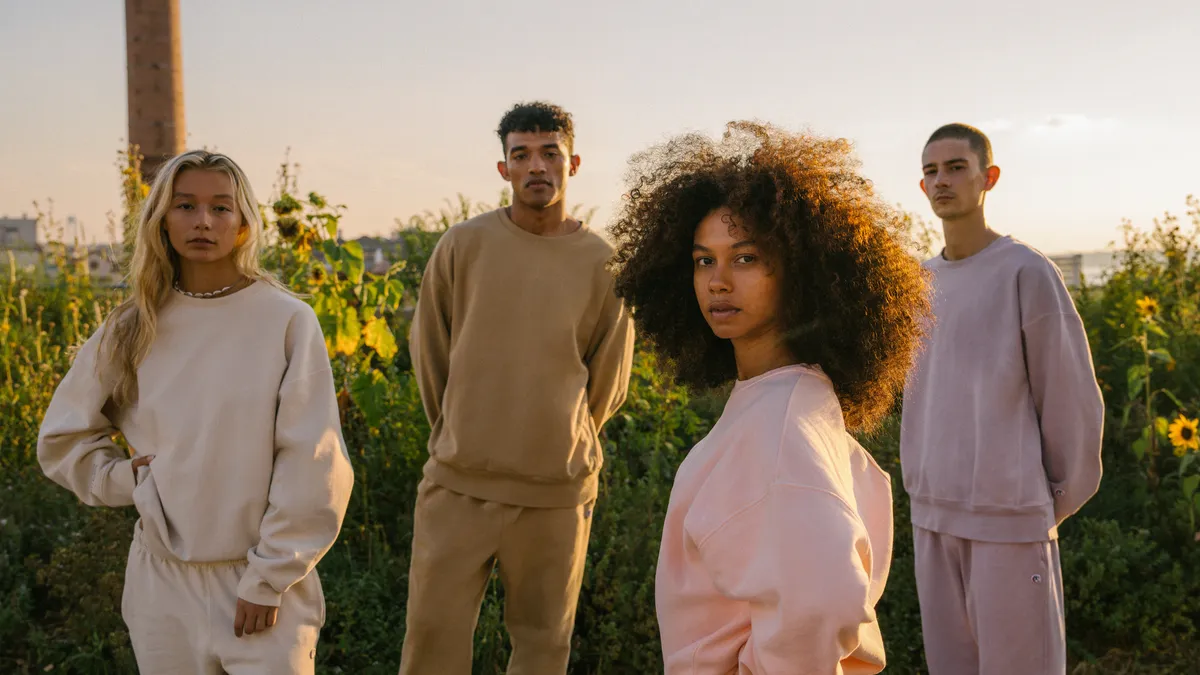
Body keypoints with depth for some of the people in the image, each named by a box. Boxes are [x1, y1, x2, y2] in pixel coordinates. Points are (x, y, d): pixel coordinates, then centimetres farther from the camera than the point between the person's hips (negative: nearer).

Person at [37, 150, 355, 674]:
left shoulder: (287, 321, -8)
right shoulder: (130, 330, 3)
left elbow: (313, 465, -9)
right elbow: (61, 439, 15)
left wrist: (270, 579, -9)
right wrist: (126, 481, -1)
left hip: (265, 579, -3)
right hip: (162, 582, 3)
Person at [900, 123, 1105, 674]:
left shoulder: (1028, 273, -8)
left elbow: (1073, 400, -5)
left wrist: (1058, 502, 1)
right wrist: (922, 484, 14)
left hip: (1010, 520, -5)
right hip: (932, 516, 6)